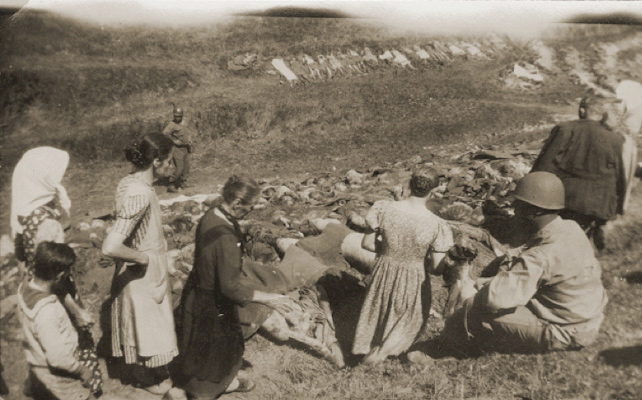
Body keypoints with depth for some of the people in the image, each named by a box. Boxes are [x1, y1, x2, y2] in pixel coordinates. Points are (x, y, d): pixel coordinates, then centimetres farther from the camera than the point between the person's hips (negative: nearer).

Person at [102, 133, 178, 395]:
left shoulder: (130, 181, -4)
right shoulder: (140, 195, -33)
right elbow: (110, 247, -38)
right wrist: (143, 257, -23)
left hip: (140, 273, 9)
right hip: (144, 277, -9)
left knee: (142, 326, 28)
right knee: (147, 327, 16)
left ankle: (143, 371, 52)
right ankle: (149, 379, 41)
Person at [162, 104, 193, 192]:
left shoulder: (183, 123, 11)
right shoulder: (172, 124, -12)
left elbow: (188, 133, 26)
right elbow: (164, 134, -23)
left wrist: (189, 141, 9)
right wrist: (175, 141, -20)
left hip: (185, 148, 8)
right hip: (177, 149, -8)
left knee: (186, 167, 12)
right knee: (179, 168, -13)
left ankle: (183, 183, 25)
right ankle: (171, 185, -5)